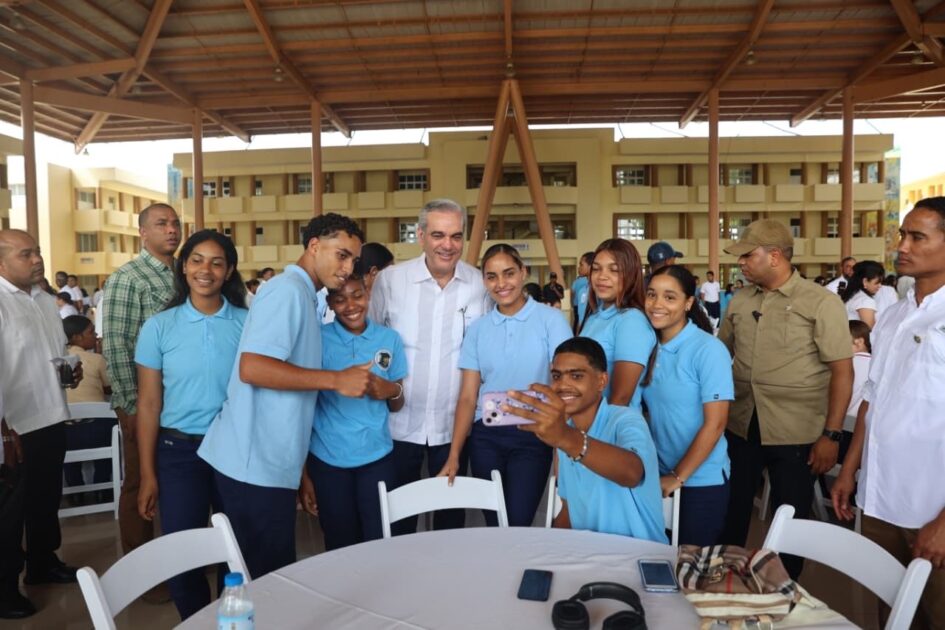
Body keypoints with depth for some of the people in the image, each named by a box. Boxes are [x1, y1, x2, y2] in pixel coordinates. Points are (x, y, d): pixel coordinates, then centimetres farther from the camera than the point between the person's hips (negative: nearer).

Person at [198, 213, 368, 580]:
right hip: (255, 464, -9)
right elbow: (252, 368, -25)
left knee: (271, 574, 18)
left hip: (271, 463, 9)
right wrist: (336, 380, -21)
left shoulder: (300, 295, 16)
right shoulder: (288, 290, -13)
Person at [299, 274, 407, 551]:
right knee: (341, 547, 11)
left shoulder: (389, 339, 2)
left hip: (377, 458, 1)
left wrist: (392, 391, -13)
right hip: (326, 461, -1)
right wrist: (303, 474, 0)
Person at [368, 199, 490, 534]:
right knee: (398, 519, 15)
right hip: (400, 422, -1)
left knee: (452, 517, 18)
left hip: (454, 423, 1)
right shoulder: (389, 280, -8)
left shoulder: (480, 284, -4)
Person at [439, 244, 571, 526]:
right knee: (493, 525, 8)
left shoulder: (551, 319, -2)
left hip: (532, 436, -3)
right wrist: (454, 455, -2)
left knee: (517, 525, -6)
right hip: (485, 436, 3)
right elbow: (467, 397, 5)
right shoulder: (478, 328, 6)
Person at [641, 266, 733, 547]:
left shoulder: (708, 349, -15)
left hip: (701, 479, -5)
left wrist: (678, 477, -15)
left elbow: (715, 423, -17)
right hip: (658, 475, 5)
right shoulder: (650, 347, 1)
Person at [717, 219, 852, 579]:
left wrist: (831, 435, -14)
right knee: (731, 513, 14)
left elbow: (842, 371, -9)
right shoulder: (739, 302, 6)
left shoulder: (821, 303, -7)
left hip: (796, 434, -4)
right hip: (740, 428, 4)